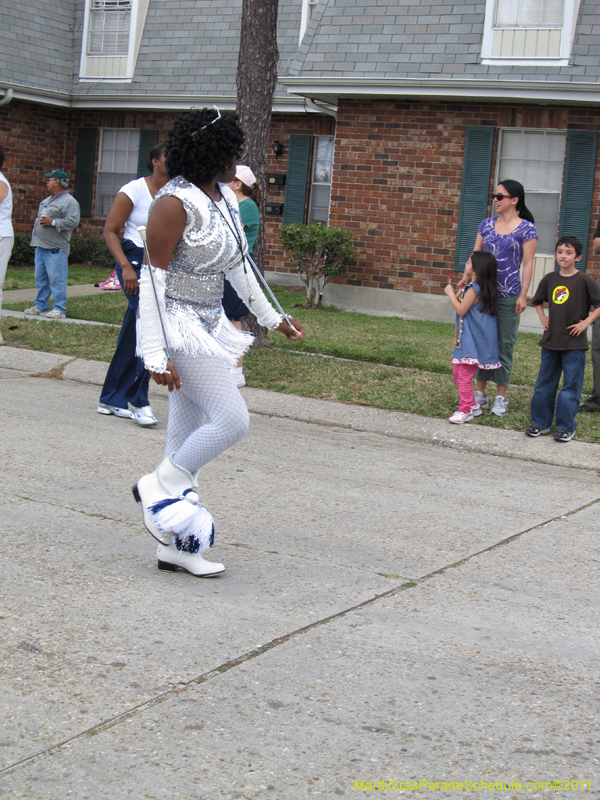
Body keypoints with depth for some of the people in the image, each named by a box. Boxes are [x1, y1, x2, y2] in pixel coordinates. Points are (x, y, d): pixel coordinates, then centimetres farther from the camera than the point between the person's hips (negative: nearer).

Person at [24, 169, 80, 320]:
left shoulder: (69, 201, -9)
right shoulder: (47, 200, 20)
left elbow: (73, 222, -19)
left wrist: (53, 222, -19)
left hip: (55, 248, -9)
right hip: (40, 245, 9)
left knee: (57, 279, -8)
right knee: (40, 279, 13)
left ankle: (60, 309, -4)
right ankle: (41, 306, 22)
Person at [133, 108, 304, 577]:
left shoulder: (225, 199, 10)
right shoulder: (176, 202, -16)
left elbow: (238, 266, 22)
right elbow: (153, 278, -18)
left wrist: (272, 318, 28)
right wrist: (156, 355, -23)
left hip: (209, 327, 9)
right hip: (177, 326, -9)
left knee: (189, 436, 9)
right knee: (232, 419, -15)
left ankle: (174, 545, 16)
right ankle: (158, 487, 3)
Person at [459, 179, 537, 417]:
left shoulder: (526, 228, -3)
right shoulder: (487, 224, 9)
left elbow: (528, 264, -5)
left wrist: (523, 294, -10)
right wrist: (466, 277, -5)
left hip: (509, 296, -4)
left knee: (505, 344, 2)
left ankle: (501, 397, 10)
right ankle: (480, 393, 17)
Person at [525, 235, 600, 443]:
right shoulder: (549, 279, 6)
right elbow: (537, 301, 23)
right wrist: (542, 317, 10)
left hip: (574, 342, -5)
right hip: (551, 340, 5)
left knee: (571, 386, 0)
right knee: (544, 383, 10)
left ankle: (566, 427, 8)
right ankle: (540, 422, 20)